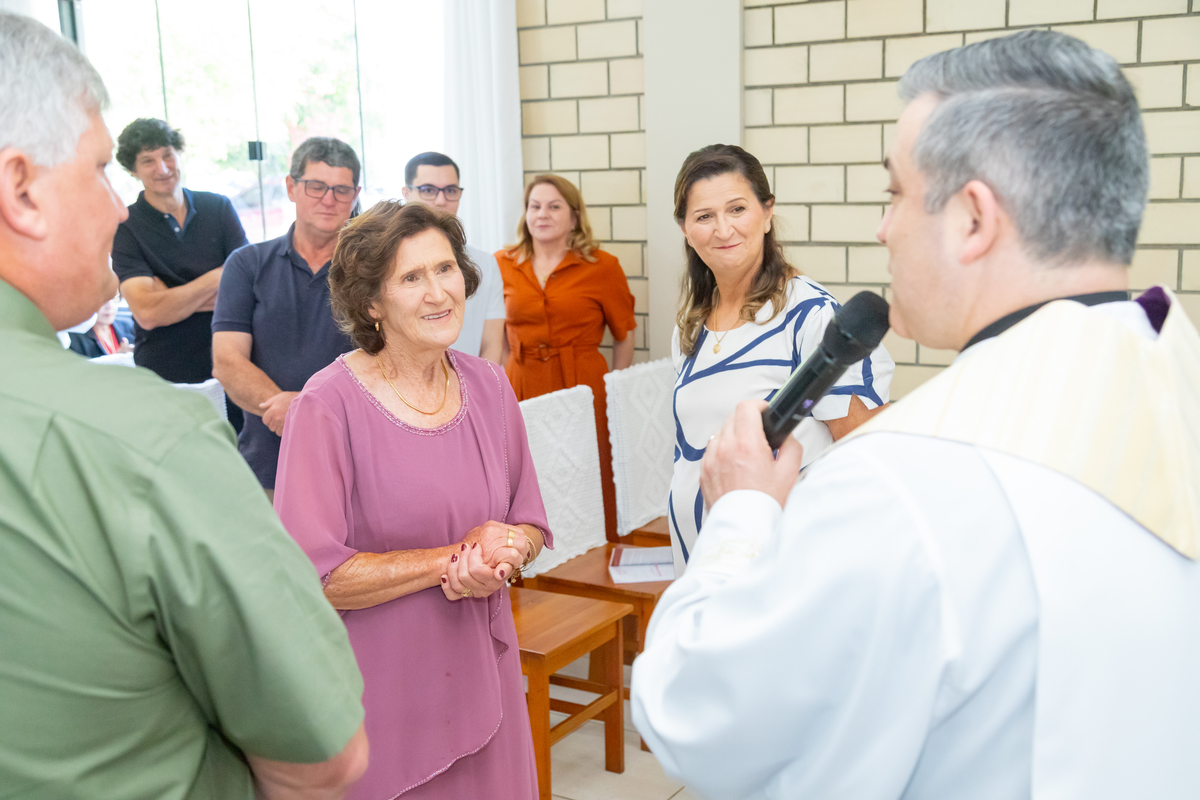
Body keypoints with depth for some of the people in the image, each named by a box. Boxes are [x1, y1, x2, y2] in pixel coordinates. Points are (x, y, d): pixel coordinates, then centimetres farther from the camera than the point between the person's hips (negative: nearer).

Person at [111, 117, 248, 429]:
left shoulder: (218, 208, 5)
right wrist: (217, 278, -10)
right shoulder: (125, 227, -4)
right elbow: (148, 312, -15)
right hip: (165, 379, -2)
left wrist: (172, 297, -13)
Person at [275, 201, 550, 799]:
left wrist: (499, 560, -13)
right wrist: (454, 558, -16)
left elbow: (529, 524, 9)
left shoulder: (487, 385, 2)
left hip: (480, 674, 5)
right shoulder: (330, 403, -16)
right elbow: (312, 576, -21)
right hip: (378, 688, -5)